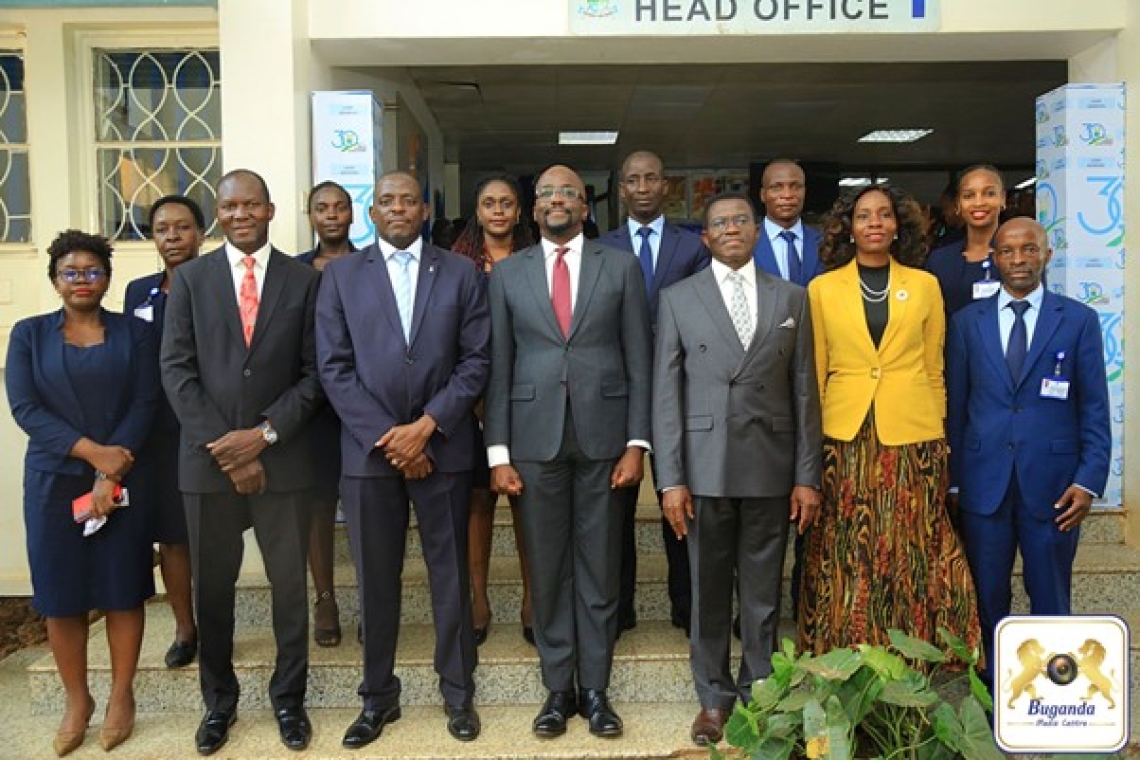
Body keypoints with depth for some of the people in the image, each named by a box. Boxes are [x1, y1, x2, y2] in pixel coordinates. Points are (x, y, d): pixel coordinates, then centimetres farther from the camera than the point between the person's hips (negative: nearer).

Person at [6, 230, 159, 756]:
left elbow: (144, 405, -3)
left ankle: (122, 694, 18)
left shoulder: (134, 333, 5)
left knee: (123, 587, 4)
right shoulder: (29, 334, 6)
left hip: (122, 478, -1)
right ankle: (76, 699, 20)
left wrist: (110, 475, -14)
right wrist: (93, 452, -15)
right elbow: (24, 407, -4)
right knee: (60, 592, 5)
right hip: (54, 481, 1)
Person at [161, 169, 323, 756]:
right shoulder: (191, 278, 5)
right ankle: (218, 701, 30)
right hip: (208, 459, 1)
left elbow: (313, 373, 1)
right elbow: (176, 370, -1)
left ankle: (288, 697, 26)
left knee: (290, 584, 8)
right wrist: (224, 447, -9)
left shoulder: (303, 280, 3)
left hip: (282, 458, 0)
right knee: (212, 585, 11)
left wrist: (265, 433, -11)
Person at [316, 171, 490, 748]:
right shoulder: (340, 274, 6)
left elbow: (476, 359, 0)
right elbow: (334, 366, -1)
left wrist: (426, 425, -11)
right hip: (369, 449, 0)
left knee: (451, 574, 8)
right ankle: (378, 697, 23)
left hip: (443, 445, 0)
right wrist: (385, 436, -9)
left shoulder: (460, 272, 6)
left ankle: (457, 692, 23)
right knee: (375, 579, 8)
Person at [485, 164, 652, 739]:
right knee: (548, 568, 8)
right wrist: (498, 452, -1)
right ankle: (558, 688, 21)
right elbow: (499, 366, 5)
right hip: (535, 438, 1)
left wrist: (636, 443, -4)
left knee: (599, 568, 7)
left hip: (602, 434, 0)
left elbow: (639, 360, 3)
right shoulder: (507, 274, 8)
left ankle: (594, 688, 19)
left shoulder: (621, 266, 6)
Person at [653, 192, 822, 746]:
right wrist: (671, 479, -6)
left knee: (763, 592, 9)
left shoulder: (791, 298, 9)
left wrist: (808, 476, 1)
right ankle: (714, 697, 23)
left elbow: (804, 391, 6)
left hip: (770, 467, 1)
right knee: (708, 591, 8)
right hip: (705, 466, -1)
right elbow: (665, 393, 0)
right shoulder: (677, 299, 4)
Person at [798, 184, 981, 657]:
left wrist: (938, 436, 8)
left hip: (912, 440, 1)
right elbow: (815, 374, 7)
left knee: (911, 552, 4)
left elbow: (934, 371, 10)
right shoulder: (822, 289, 6)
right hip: (845, 437, 0)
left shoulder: (925, 286, 8)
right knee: (846, 558, 3)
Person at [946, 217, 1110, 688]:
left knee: (1051, 601, 8)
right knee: (987, 599, 10)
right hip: (983, 485, 1)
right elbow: (955, 406, 6)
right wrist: (953, 481, 4)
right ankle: (991, 695, 24)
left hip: (1052, 485, -1)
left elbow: (1095, 408, 2)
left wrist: (1088, 481, -7)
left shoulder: (1079, 320, 3)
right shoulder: (968, 322, 5)